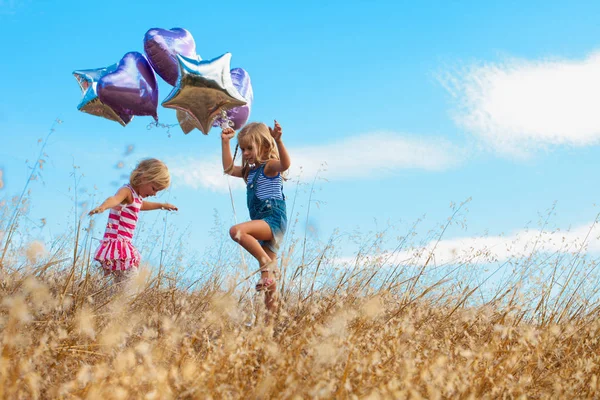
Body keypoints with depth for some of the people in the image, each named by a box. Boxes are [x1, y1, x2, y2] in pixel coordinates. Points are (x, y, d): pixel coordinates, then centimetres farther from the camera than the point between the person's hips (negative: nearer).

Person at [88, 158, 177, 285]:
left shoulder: (137, 197, 19)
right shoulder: (127, 191, -10)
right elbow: (114, 199, -35)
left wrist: (161, 205, 59)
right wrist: (102, 207, -56)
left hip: (124, 246, 10)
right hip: (117, 244, -10)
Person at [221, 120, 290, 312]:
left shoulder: (270, 166, -6)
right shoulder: (250, 171, 19)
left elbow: (285, 164, -28)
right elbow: (229, 168, 26)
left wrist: (279, 141, -42)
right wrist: (225, 142, 20)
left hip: (274, 220, -9)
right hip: (264, 224, 9)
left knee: (237, 231, -31)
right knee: (269, 278, 7)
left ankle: (267, 264, -23)